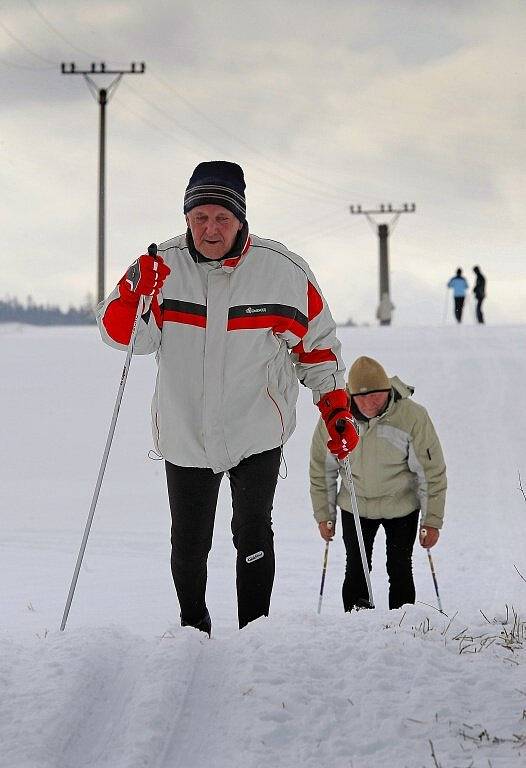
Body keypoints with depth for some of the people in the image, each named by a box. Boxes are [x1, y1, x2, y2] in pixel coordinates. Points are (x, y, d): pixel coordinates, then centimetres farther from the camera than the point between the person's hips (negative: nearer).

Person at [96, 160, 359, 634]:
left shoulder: (284, 270, -7)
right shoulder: (164, 266, -6)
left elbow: (318, 344, 5)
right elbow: (121, 335, -7)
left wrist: (336, 408, 1)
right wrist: (136, 294, -27)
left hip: (257, 431, -1)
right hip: (185, 432, 2)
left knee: (253, 535, -11)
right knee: (189, 544, 10)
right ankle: (193, 630, 32)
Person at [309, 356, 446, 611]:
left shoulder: (413, 417, -23)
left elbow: (432, 472, -12)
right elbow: (321, 469, 0)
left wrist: (432, 521, -9)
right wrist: (324, 515, 5)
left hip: (402, 507, -2)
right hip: (354, 506, 2)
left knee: (400, 571, 1)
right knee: (356, 571, 3)